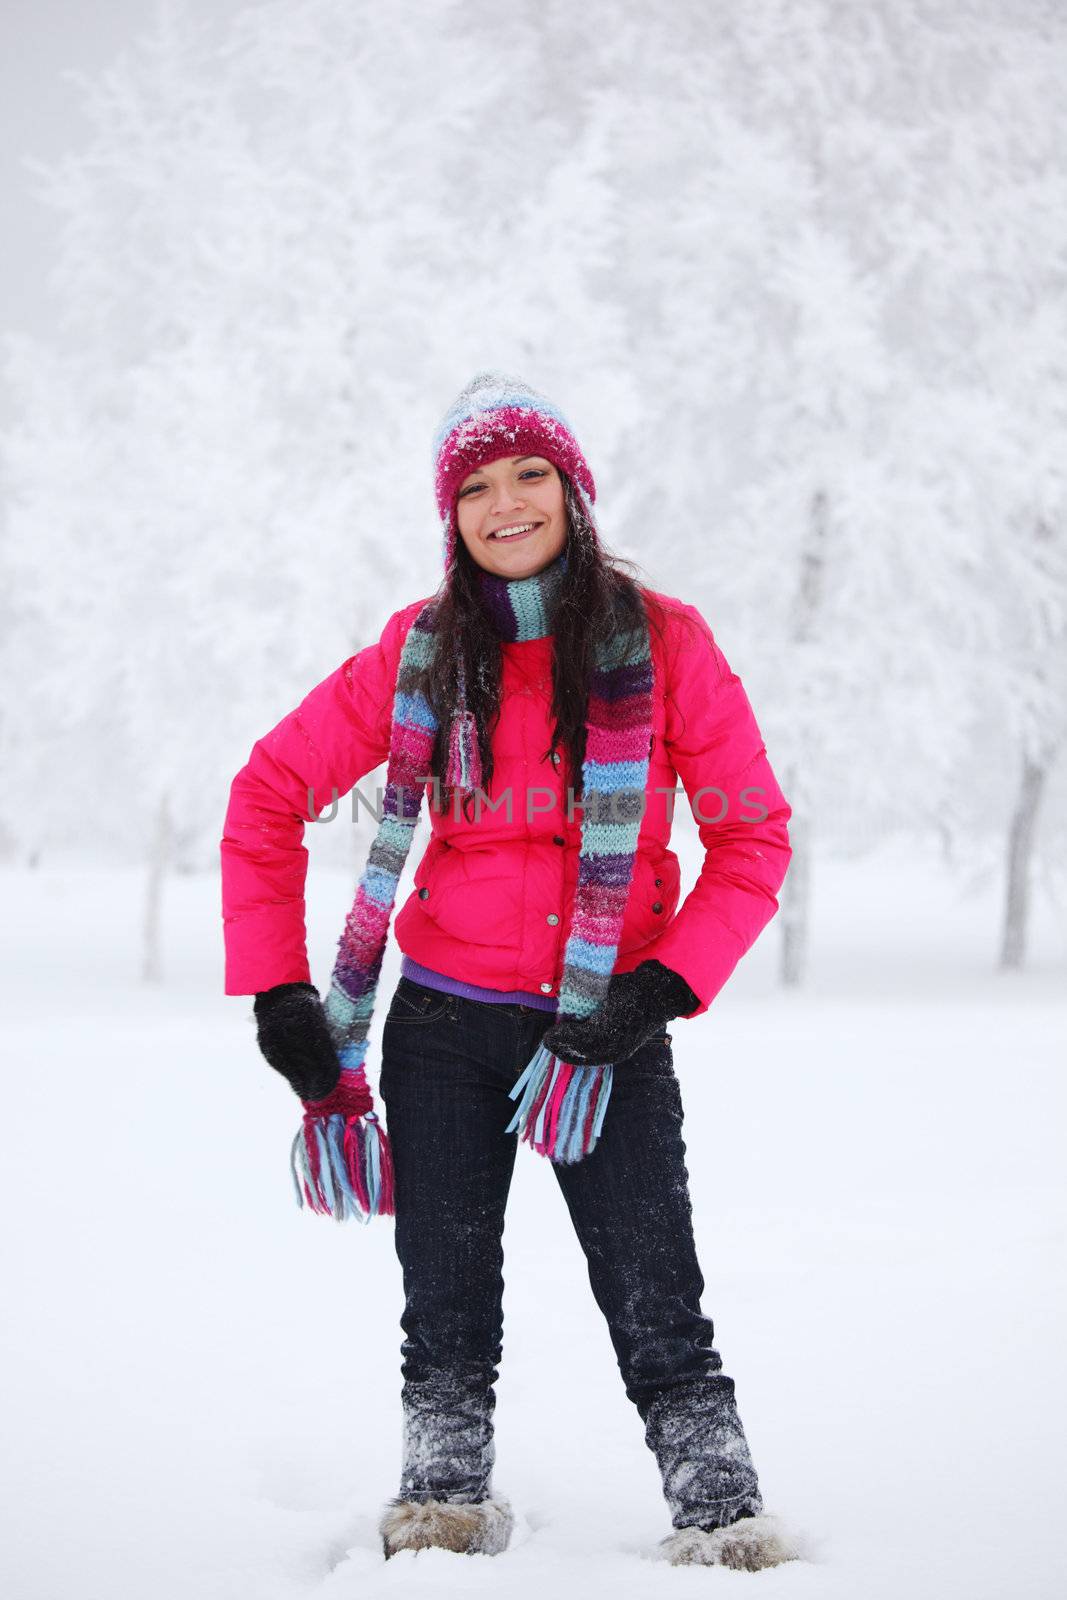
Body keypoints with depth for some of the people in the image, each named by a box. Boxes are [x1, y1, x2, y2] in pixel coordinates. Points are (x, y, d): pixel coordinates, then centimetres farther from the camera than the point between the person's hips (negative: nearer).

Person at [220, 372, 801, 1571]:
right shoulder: (420, 653, 0)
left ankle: (722, 1514, 1)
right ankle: (444, 1498, 21)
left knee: (658, 1307, -5)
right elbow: (268, 794, 7)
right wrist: (273, 989, 1)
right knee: (447, 1304, 8)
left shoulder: (662, 642, -4)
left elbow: (754, 837, -2)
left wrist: (666, 986, -13)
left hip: (607, 1024, -2)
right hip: (446, 1024, 2)